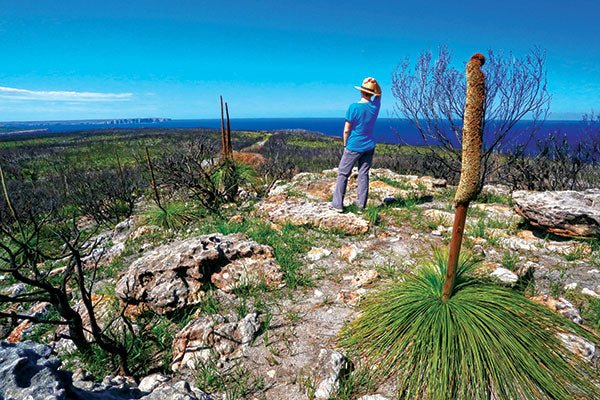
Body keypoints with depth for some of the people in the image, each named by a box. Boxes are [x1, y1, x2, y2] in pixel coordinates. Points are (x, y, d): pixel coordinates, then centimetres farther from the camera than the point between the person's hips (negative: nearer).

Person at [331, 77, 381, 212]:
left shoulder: (353, 107, -14)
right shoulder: (375, 106, -1)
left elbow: (346, 130, -12)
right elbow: (379, 93, 22)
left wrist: (345, 144, 4)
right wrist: (375, 83, 2)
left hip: (354, 146, -4)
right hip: (369, 146, 5)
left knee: (343, 174, 3)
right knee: (364, 174, 10)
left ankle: (338, 204, 3)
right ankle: (361, 203, 12)